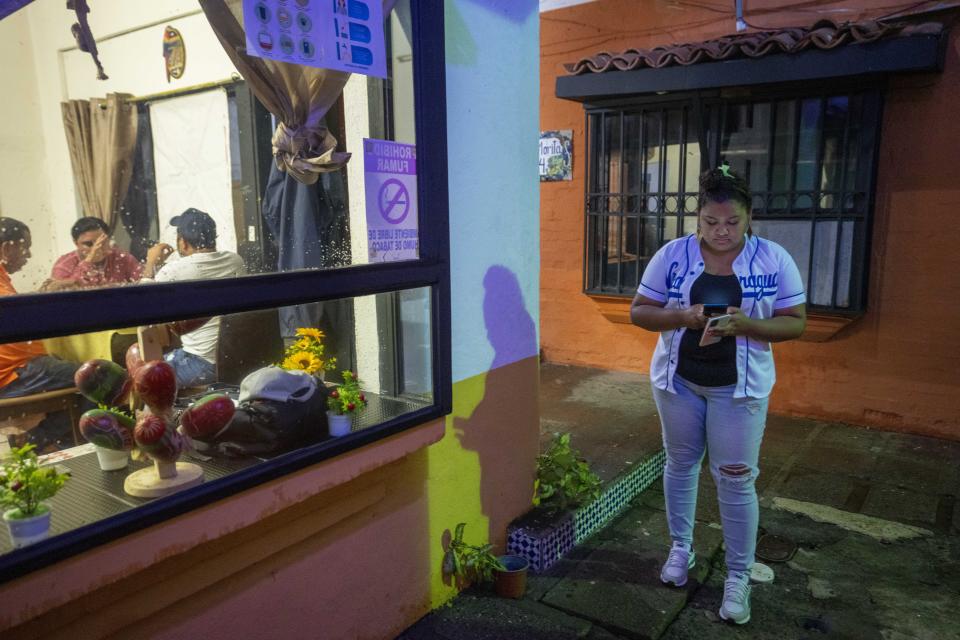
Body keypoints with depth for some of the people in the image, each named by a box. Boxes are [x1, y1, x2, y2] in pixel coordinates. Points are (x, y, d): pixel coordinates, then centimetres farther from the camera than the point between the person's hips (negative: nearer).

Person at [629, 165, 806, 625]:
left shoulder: (774, 260, -7)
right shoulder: (672, 255, -7)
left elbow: (795, 322, -5)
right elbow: (638, 311, -4)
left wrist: (748, 325, -24)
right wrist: (681, 316, -23)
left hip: (740, 386, -1)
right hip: (678, 380, 2)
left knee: (736, 479, 3)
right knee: (680, 464, 14)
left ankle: (738, 577, 19)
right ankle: (681, 548, 35)